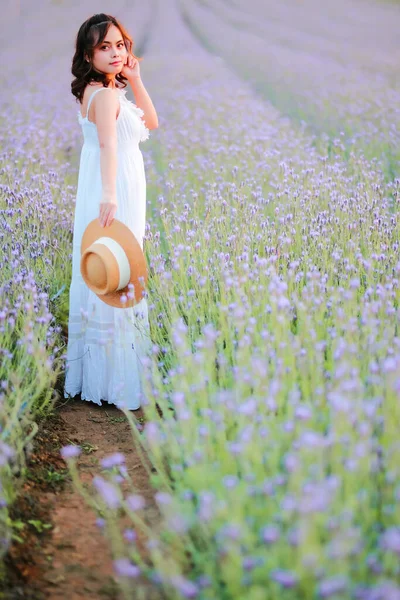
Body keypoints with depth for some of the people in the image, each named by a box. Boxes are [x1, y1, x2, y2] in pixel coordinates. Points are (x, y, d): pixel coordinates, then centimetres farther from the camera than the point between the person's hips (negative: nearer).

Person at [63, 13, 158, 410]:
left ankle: (100, 370, 29)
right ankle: (115, 380, 3)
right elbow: (107, 144, -33)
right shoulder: (105, 94, -16)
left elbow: (151, 123, 18)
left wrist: (135, 79, 9)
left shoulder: (107, 90, 14)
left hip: (118, 196, 10)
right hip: (112, 200, -10)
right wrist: (109, 195, -45)